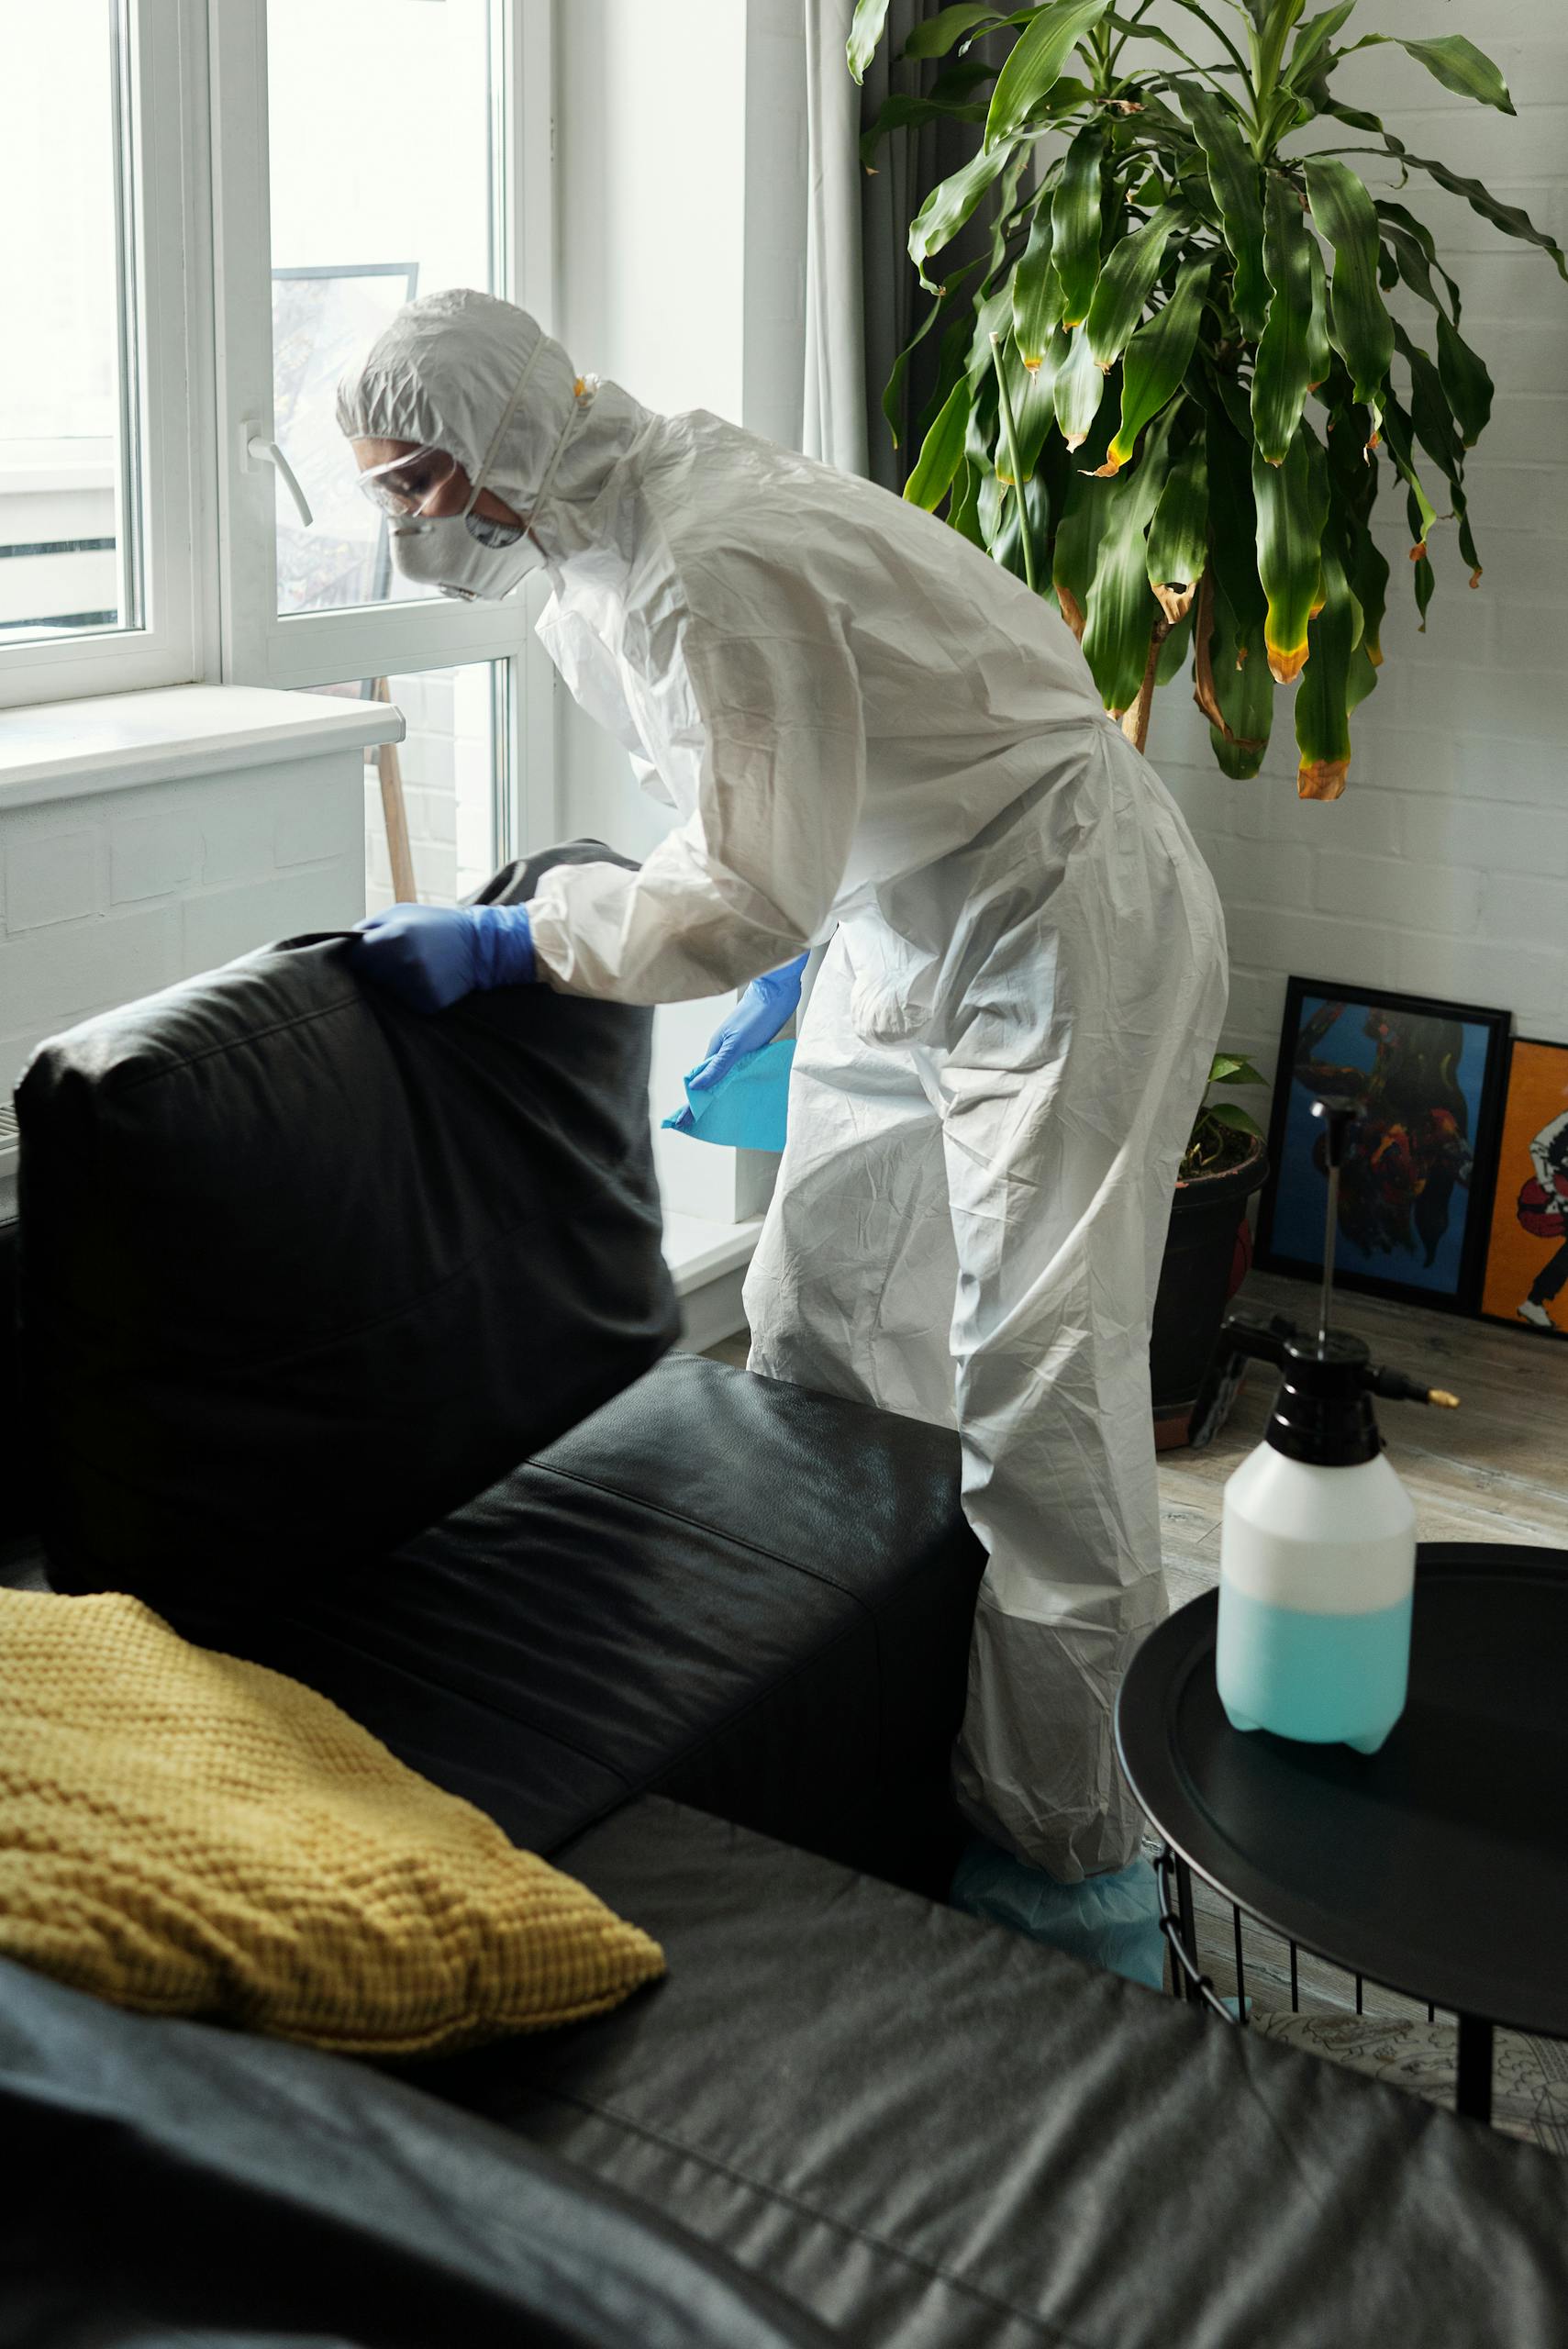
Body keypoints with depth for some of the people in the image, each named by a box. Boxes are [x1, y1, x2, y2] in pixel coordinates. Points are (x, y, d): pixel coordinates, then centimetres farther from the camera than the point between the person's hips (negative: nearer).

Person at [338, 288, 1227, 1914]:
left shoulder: (708, 571, -28)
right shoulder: (604, 549, 4)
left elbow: (745, 892, -26)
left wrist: (505, 941, -18)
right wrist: (794, 958, 19)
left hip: (1064, 927, -10)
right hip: (896, 924, 10)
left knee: (1033, 1385, -10)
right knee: (813, 1332, 14)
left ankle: (1070, 1862, 3)